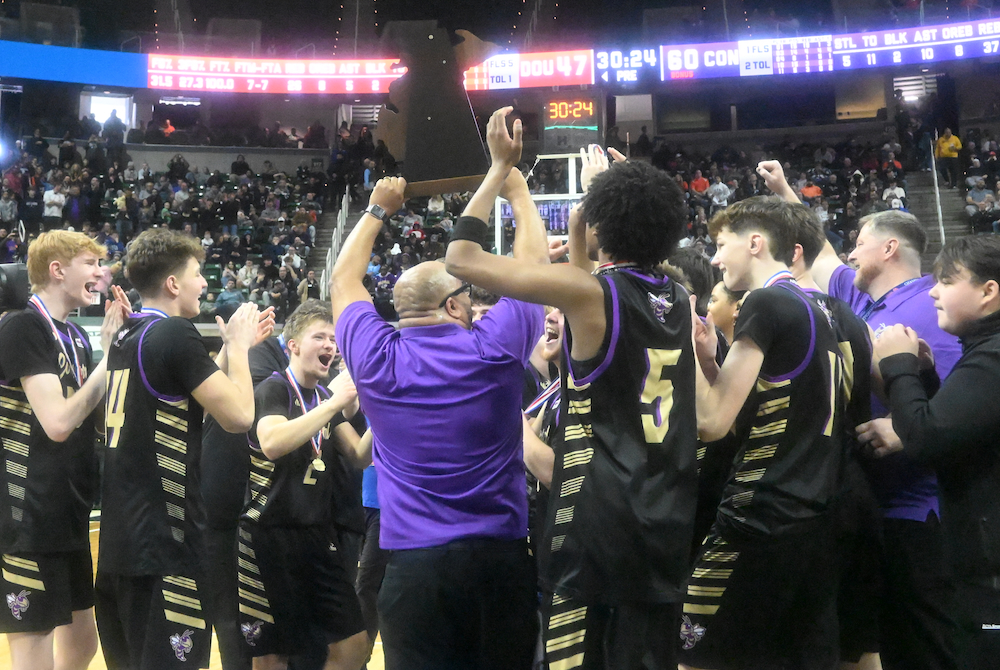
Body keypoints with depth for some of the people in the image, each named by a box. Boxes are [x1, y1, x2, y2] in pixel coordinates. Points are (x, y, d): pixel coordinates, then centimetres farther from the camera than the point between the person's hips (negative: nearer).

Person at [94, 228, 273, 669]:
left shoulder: (126, 336, 13)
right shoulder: (175, 333, -14)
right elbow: (238, 416, -17)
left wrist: (233, 345, 21)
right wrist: (238, 344, -3)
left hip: (119, 537, 9)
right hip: (164, 541, -9)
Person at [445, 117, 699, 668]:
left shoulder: (588, 291, -10)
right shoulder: (678, 298, 8)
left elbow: (461, 257, -4)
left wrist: (501, 168, 7)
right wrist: (607, 188, 31)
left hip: (600, 515, -6)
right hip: (668, 518, 6)